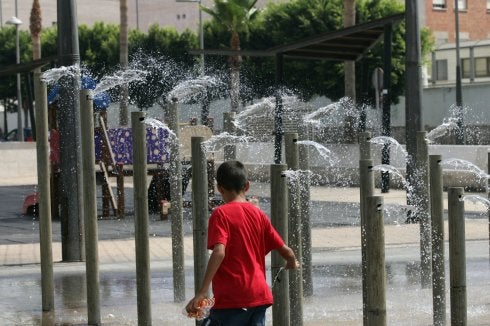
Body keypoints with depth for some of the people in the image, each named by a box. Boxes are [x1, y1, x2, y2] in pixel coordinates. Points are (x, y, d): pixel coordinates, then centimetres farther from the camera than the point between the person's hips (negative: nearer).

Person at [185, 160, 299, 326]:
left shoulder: (221, 214, -6)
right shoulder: (259, 214, 9)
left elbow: (219, 252, -20)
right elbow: (286, 251, 12)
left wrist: (202, 292, -24)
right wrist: (292, 262, 35)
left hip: (232, 299, -6)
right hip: (259, 295, 6)